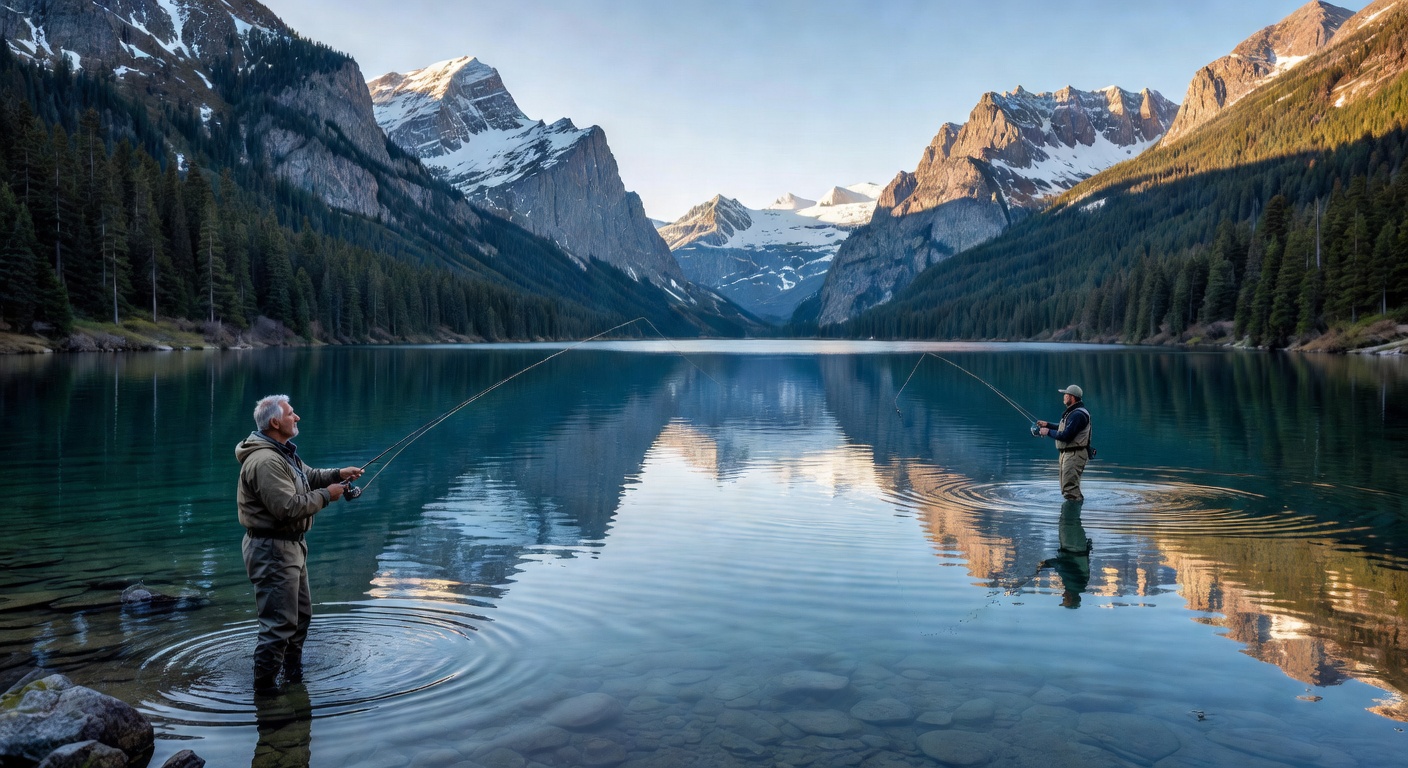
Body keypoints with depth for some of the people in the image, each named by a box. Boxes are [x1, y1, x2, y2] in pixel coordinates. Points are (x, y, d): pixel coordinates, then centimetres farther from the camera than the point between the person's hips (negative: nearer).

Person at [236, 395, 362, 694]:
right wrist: (326, 496, -18)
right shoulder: (265, 461, -24)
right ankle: (264, 684, 5)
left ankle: (294, 674, 39)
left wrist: (338, 474, 7)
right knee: (280, 622, -7)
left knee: (301, 613, 23)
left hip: (291, 546, 12)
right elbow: (288, 507, -29)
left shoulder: (283, 452, 12)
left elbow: (308, 476, 24)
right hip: (272, 549, -12)